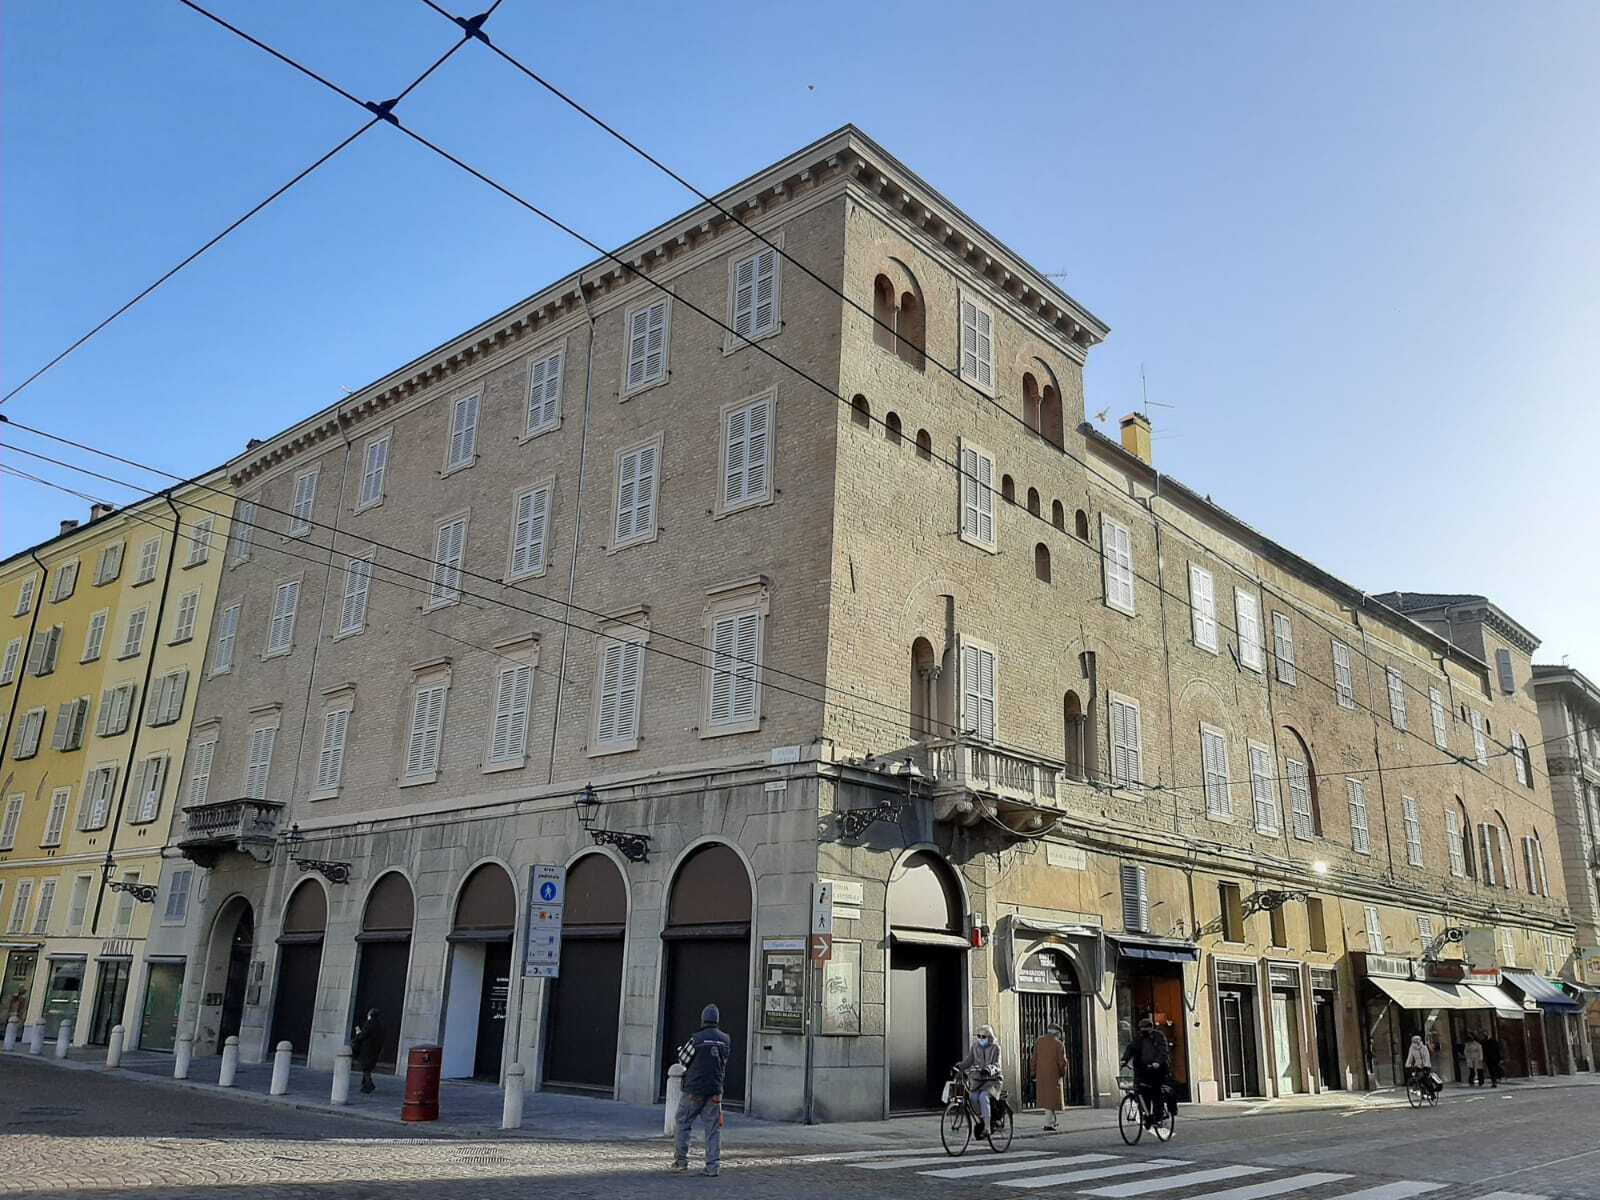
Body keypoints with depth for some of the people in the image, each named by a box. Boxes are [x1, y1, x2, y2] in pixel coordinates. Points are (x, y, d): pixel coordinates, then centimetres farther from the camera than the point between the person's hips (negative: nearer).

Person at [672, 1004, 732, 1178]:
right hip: (715, 1090, 3)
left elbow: (683, 1059, -1)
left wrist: (680, 1049, 19)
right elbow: (724, 1062, 11)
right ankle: (713, 1165, 2)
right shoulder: (726, 1040, 1)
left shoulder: (697, 1039, -12)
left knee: (684, 1123, 13)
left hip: (694, 1089, -3)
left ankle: (681, 1160, 14)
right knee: (713, 1128, 6)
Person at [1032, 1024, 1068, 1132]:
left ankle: (1052, 1122, 23)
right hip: (1053, 1075, -4)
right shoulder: (1059, 1044, -6)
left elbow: (1034, 1059, 5)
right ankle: (1048, 1125, -6)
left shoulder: (1039, 1041, 6)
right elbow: (1062, 1062, -11)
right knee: (1051, 1099, 0)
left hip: (1041, 1075, 4)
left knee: (1046, 1098, 17)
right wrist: (1063, 1074, 6)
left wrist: (1035, 1074, 10)